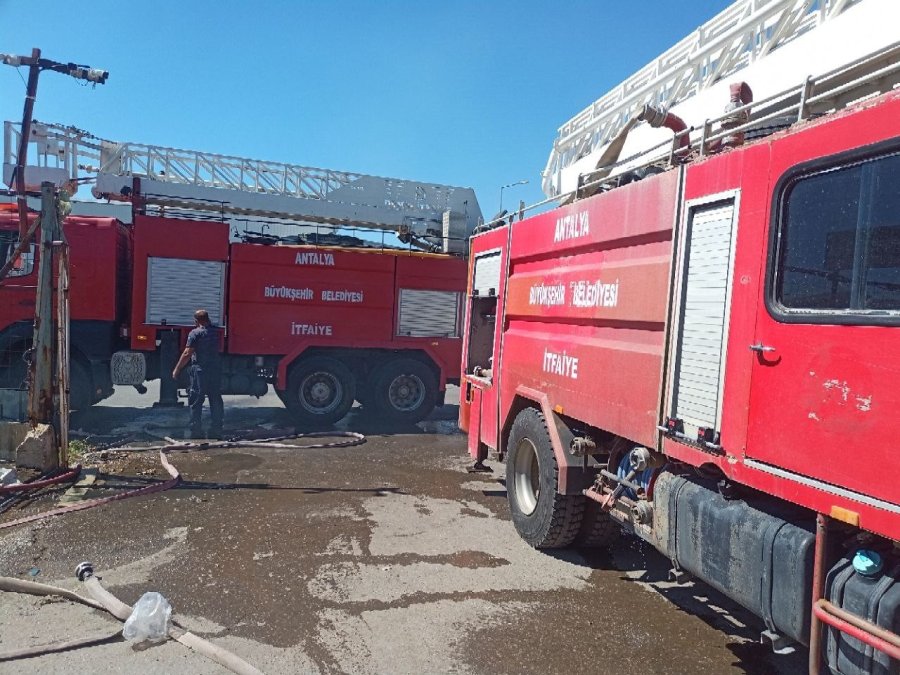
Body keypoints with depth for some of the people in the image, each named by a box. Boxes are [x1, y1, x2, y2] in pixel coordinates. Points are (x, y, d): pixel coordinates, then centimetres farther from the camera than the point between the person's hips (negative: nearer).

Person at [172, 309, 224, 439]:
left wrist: (177, 369, -4)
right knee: (216, 401, 11)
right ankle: (216, 431, 15)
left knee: (196, 402, 4)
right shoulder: (216, 331, 6)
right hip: (216, 369, 5)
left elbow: (187, 354, -11)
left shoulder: (195, 333, -9)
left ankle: (196, 431, 4)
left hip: (200, 370, -5)